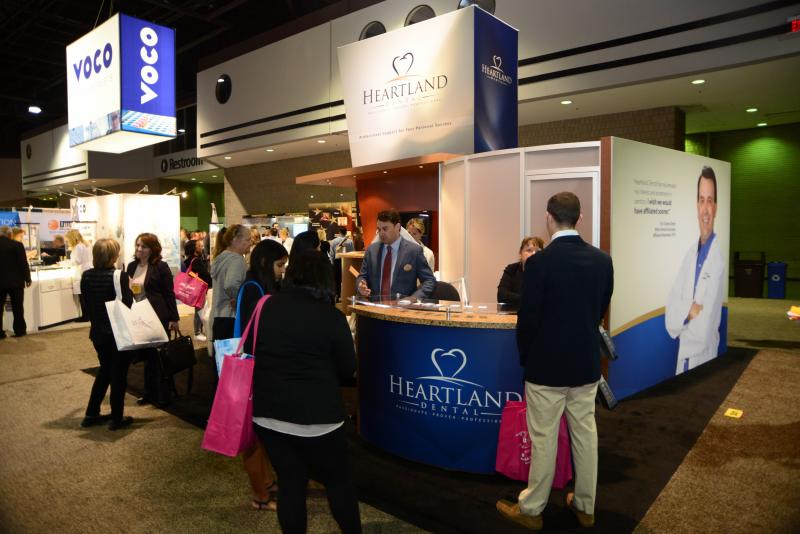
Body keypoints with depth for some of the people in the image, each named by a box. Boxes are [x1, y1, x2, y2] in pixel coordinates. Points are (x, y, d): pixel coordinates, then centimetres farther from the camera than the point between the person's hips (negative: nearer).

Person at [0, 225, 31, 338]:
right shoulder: (17, 245, -11)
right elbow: (24, 264, -11)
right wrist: (27, 279, 0)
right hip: (15, 282, -3)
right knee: (17, 308, 7)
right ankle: (19, 330, 12)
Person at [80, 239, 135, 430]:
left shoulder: (86, 276, -1)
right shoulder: (119, 276, -20)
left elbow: (86, 304, 9)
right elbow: (127, 305, -20)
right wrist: (129, 289, -5)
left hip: (98, 333, 6)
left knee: (105, 371, 23)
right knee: (118, 374, 8)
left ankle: (91, 414, 28)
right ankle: (117, 418, 17)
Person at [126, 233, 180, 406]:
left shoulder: (160, 267, -8)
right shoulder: (132, 266, 9)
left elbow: (169, 293, -9)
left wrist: (173, 318, -11)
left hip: (157, 318, -5)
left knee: (159, 356, 2)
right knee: (147, 356, 13)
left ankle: (163, 396, 13)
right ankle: (149, 393, 24)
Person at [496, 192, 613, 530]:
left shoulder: (539, 262, -18)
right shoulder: (602, 260, -1)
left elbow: (527, 317, -13)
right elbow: (601, 311, 8)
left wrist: (525, 357, 3)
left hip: (547, 365, -5)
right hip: (587, 363, 5)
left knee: (543, 439, 6)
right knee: (585, 434, 16)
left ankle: (531, 509, 22)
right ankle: (585, 506, 31)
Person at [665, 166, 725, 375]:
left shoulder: (720, 258, -18)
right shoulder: (690, 254, 4)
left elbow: (704, 332, -21)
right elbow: (670, 311, -1)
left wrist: (683, 319, -5)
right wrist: (688, 311, -19)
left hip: (705, 361, -6)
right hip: (683, 360, 6)